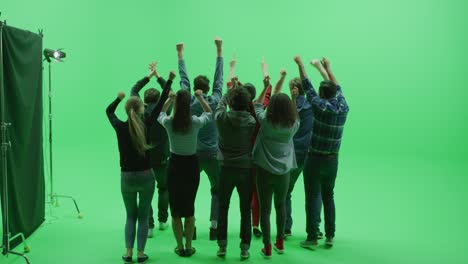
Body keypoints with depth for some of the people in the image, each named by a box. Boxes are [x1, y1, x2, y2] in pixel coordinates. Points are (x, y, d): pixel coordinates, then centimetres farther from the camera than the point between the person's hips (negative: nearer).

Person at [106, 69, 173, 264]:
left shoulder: (120, 127, -7)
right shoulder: (145, 126, -10)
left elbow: (108, 111, 13)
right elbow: (160, 105, -3)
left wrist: (119, 98, 28)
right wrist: (169, 81, 2)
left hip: (127, 177, 1)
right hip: (145, 176, -1)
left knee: (130, 215, 15)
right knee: (143, 216, 10)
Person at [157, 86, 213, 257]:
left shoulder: (169, 122, -12)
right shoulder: (196, 122, -14)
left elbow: (160, 114, 13)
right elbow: (209, 113, 10)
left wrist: (169, 99, 17)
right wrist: (200, 97, 16)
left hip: (174, 165, 0)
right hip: (191, 165, 0)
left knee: (175, 210, 11)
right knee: (189, 209, 13)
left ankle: (180, 247, 19)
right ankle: (188, 247, 20)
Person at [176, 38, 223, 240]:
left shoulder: (188, 102, -4)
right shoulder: (215, 101, -5)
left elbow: (184, 79, 5)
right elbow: (219, 78, 1)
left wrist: (180, 54, 15)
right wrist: (219, 50, 7)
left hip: (192, 154, 1)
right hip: (212, 154, 0)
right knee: (217, 190, 13)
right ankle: (214, 227, 6)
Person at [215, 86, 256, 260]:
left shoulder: (222, 118, -11)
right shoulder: (252, 122, -12)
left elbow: (221, 103, 9)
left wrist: (231, 90, 25)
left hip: (226, 169, 1)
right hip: (246, 169, 0)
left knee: (223, 208, 14)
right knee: (245, 211, 8)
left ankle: (222, 245, 18)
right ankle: (244, 248, 10)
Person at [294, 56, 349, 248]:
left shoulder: (322, 107, -15)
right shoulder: (343, 108, 0)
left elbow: (307, 87, -7)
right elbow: (337, 88, 16)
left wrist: (300, 64, 4)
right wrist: (327, 68, 27)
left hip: (315, 159, -5)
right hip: (333, 160, 5)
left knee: (313, 197, -1)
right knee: (328, 197, 14)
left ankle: (312, 238, 1)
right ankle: (329, 236, 16)